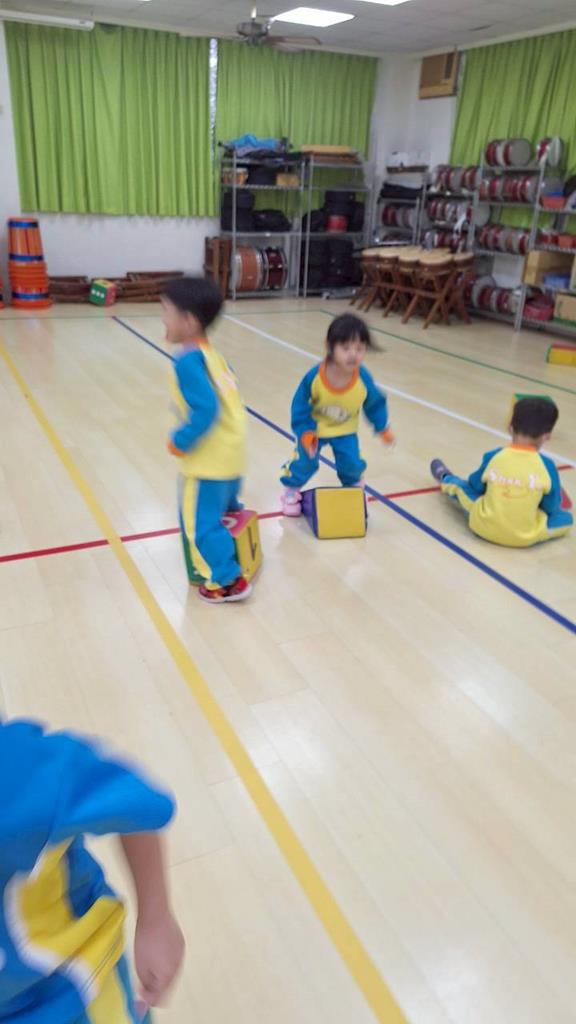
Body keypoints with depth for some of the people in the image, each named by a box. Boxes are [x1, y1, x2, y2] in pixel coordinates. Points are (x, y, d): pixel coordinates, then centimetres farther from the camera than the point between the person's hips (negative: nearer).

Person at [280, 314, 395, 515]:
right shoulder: (314, 377, -35)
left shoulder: (364, 380, -29)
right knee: (305, 461, 0)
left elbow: (375, 404, -8)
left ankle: (353, 488, 35)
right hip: (314, 428, -1)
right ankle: (291, 490, 29)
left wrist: (383, 428, 1)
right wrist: (305, 432, -23)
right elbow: (300, 405, -19)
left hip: (345, 431, 2)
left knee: (352, 463, 1)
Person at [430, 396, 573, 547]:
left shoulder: (492, 457, -10)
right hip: (527, 537, -1)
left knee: (460, 485, 24)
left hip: (484, 527, 2)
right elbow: (551, 508, 0)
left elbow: (476, 486, 9)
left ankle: (445, 479, 54)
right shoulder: (547, 466, -12)